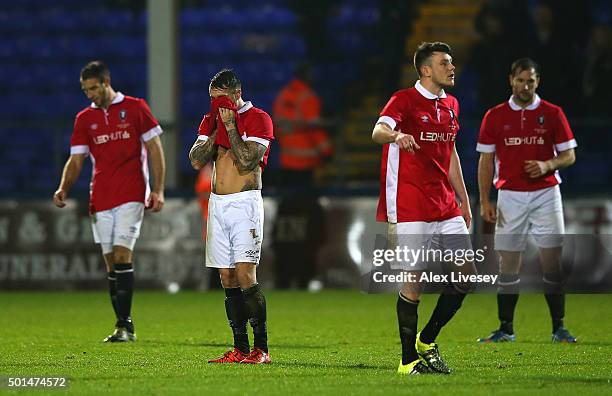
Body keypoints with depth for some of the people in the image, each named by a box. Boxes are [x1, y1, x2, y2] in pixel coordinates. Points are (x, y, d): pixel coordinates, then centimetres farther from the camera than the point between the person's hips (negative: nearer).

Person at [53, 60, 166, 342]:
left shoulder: (135, 108, 3)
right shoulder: (84, 119, 13)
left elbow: (155, 149, 3)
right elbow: (76, 160, 12)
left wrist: (157, 190, -5)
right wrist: (64, 188, -6)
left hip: (131, 195, -4)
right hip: (100, 199, 4)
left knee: (122, 256, -15)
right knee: (111, 262, 3)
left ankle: (125, 326, -15)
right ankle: (123, 328, 7)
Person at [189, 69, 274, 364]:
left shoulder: (258, 119, -4)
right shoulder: (211, 120, 15)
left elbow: (247, 161, -14)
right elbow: (197, 160, 4)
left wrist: (231, 126, -11)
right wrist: (217, 128, -4)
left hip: (245, 203, -6)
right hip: (217, 204, 6)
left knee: (245, 275, -15)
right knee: (227, 279, 4)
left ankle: (261, 349, -13)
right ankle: (240, 349, 7)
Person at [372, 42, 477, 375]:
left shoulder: (450, 105, 16)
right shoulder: (404, 100, -7)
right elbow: (378, 131, -26)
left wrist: (463, 200, 23)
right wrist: (395, 135, -49)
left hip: (445, 207, 7)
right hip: (410, 207, -7)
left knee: (466, 275, 3)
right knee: (413, 281, -6)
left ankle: (426, 341, 18)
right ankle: (409, 359, 3)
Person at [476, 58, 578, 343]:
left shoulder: (552, 114, 3)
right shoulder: (495, 116, 5)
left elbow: (569, 156, 6)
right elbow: (486, 161, 7)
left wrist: (547, 165, -15)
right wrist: (484, 201, -1)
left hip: (546, 193, -1)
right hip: (510, 195, 1)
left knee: (552, 262, -4)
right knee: (508, 265, 1)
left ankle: (559, 328, 2)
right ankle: (505, 329, 7)